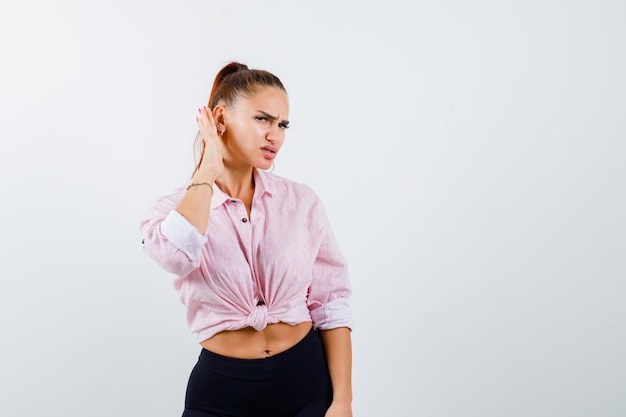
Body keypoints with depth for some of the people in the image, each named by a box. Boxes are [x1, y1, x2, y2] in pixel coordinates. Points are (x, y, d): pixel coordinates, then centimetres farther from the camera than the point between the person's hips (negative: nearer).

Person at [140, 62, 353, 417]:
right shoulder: (174, 210, -4)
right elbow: (177, 254, -29)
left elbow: (330, 306, -1)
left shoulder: (302, 201, -2)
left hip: (308, 380, 1)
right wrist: (208, 169, -16)